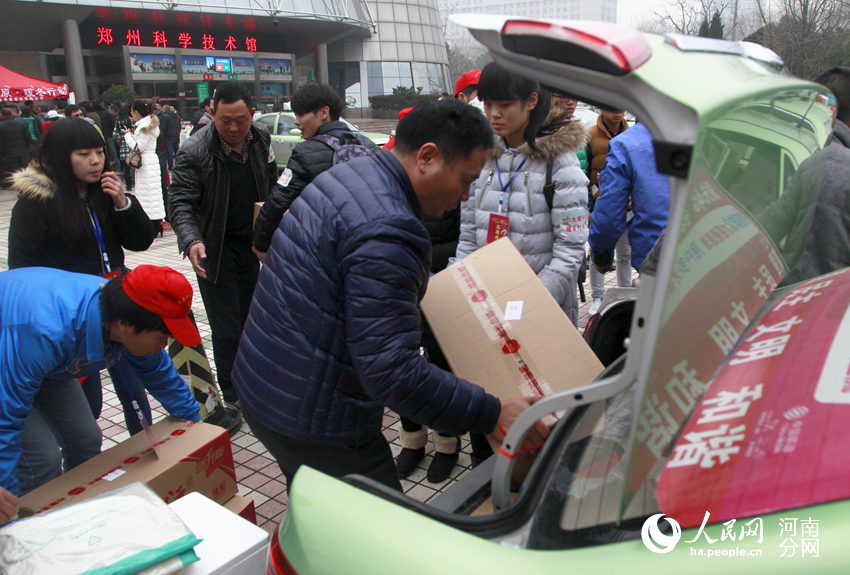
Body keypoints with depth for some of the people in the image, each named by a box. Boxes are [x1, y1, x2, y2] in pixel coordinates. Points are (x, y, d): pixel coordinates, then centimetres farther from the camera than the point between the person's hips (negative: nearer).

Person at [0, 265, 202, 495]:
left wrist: (196, 422, 6)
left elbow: (162, 377, -3)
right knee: (42, 460, -16)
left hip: (46, 367, 6)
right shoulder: (44, 333, -44)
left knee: (86, 440, 3)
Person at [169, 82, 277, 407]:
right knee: (227, 329, -1)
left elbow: (271, 186, 15)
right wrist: (191, 241, -34)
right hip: (215, 249, -5)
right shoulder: (194, 152, -16)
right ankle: (232, 398, 15)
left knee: (249, 320, 15)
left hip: (251, 243, 5)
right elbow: (180, 203, -17)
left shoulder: (261, 140, 0)